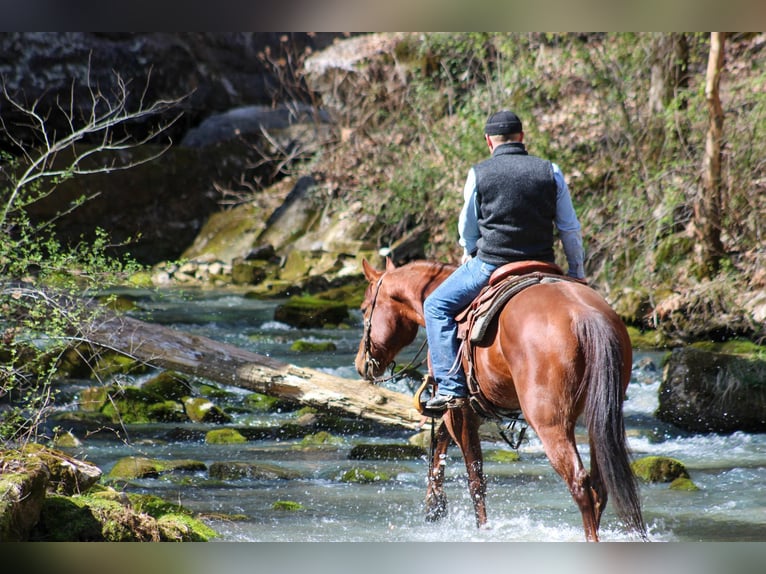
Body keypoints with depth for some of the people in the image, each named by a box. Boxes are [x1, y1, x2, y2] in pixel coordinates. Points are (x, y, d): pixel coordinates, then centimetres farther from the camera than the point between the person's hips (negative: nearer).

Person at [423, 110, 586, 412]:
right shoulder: (550, 172, 2)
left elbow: (467, 228, 9)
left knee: (436, 306, 13)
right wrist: (577, 273, 17)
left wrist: (469, 255, 30)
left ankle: (451, 385, -1)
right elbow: (570, 229, 6)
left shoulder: (478, 174, -3)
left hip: (490, 264, -3)